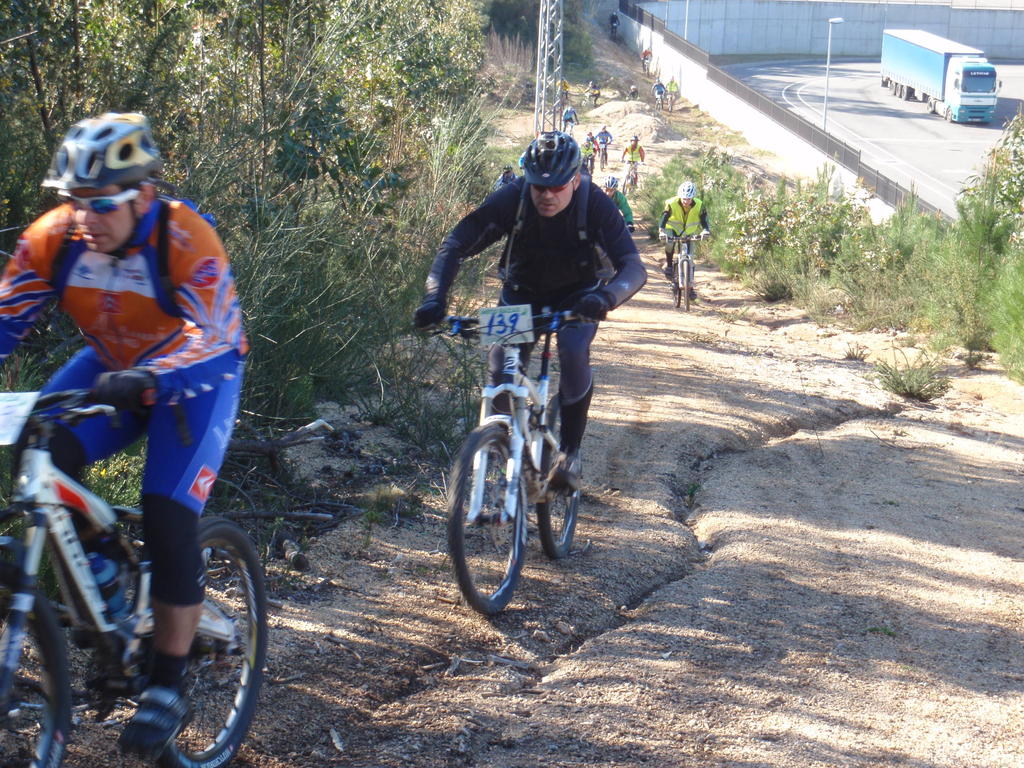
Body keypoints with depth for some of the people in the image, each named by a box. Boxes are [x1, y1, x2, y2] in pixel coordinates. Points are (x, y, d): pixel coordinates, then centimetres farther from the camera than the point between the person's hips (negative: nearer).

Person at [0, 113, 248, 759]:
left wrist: (147, 379, -57)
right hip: (114, 368, 4)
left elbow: (206, 337, -37)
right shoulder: (57, 235, -17)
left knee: (169, 521, -16)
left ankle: (169, 688, -1)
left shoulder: (187, 240, -29)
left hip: (197, 376, -4)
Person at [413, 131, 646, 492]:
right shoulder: (510, 199, -27)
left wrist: (605, 298, -59)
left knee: (574, 351, -30)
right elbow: (454, 246, -27)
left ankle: (569, 452, -13)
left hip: (578, 293, -1)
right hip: (522, 290, 2)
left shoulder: (596, 205, -29)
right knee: (500, 362, -20)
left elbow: (633, 268, -37)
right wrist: (435, 298, -45)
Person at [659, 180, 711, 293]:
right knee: (669, 242, -37)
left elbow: (704, 220, -27)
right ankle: (668, 264, -12)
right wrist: (661, 231, -55)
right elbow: (664, 218, -35)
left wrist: (706, 230, -50)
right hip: (673, 229, -2)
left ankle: (690, 287, 8)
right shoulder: (672, 203, -27)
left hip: (689, 233, 2)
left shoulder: (699, 205, -22)